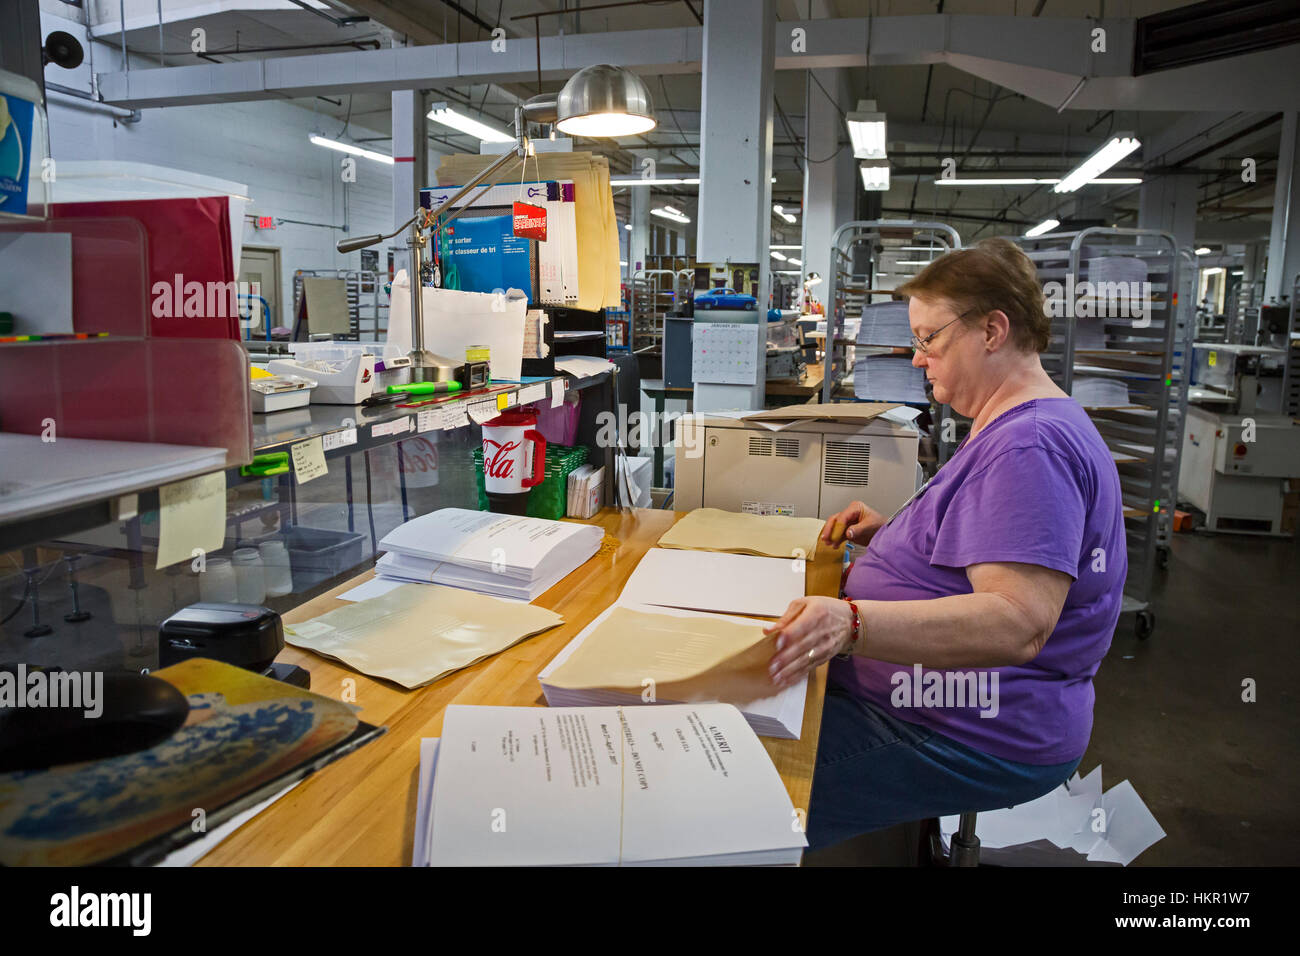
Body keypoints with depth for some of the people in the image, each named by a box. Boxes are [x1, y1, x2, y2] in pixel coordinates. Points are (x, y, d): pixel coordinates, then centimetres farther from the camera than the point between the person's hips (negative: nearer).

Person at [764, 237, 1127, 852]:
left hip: (970, 739, -11)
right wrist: (891, 533, 10)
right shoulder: (1016, 430, 15)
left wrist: (851, 623, -43)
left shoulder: (1029, 445, -21)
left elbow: (1019, 623, -32)